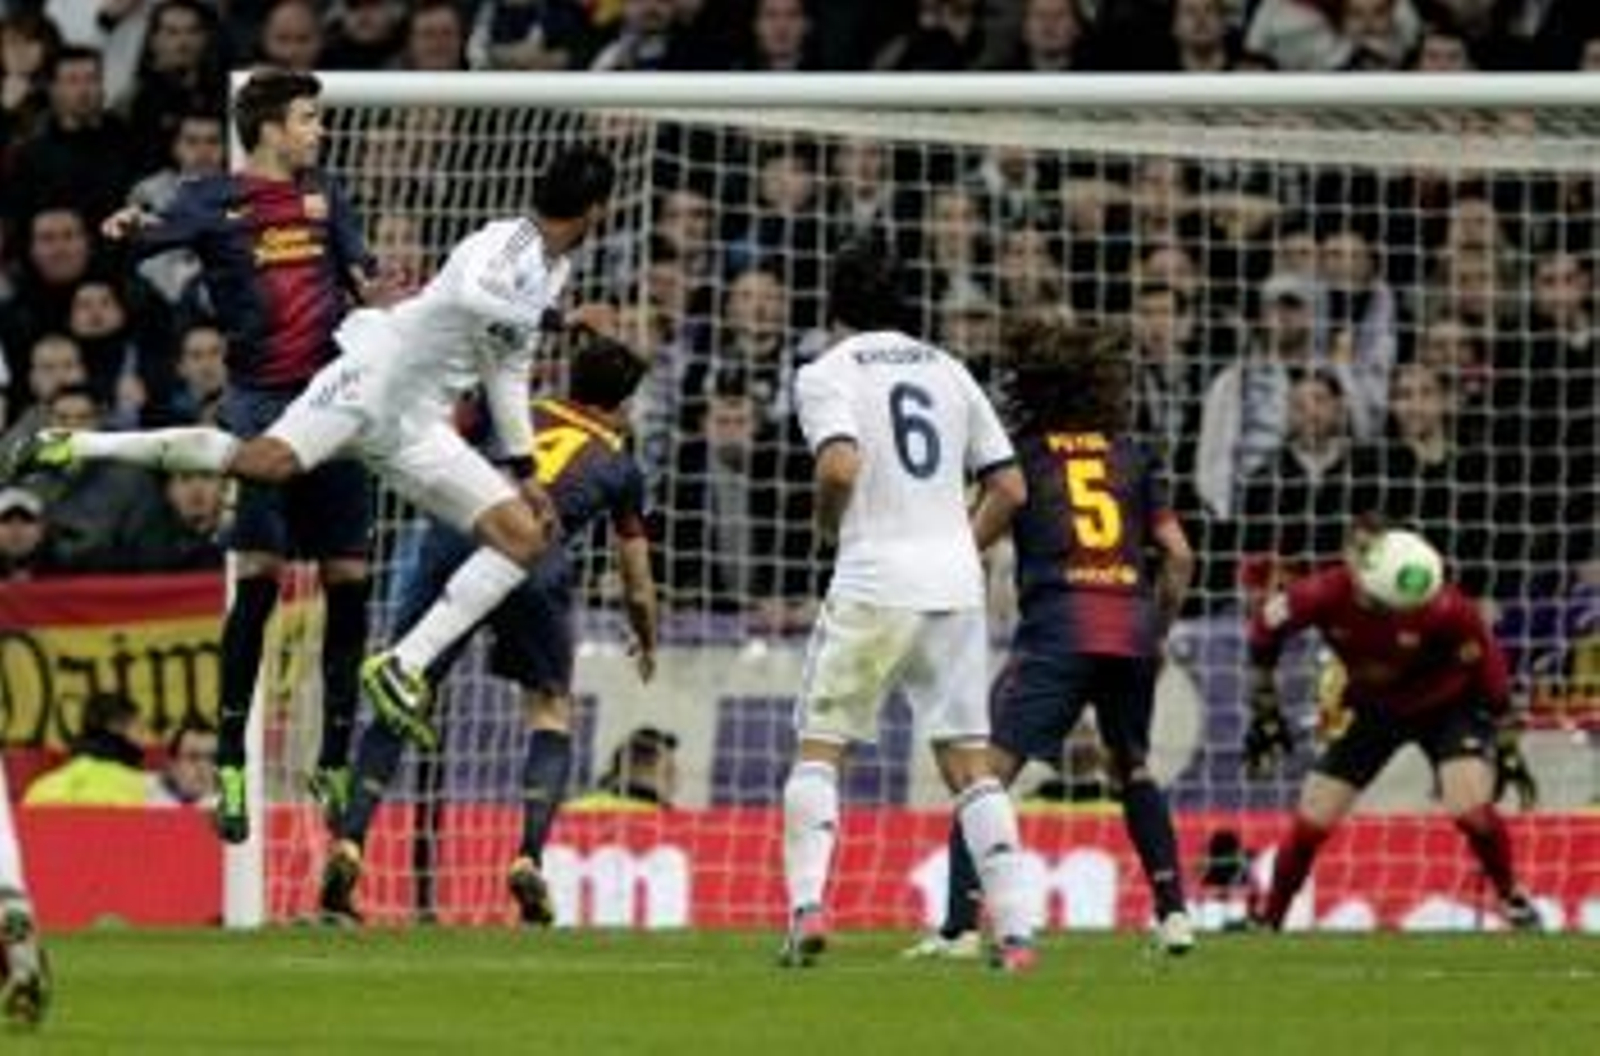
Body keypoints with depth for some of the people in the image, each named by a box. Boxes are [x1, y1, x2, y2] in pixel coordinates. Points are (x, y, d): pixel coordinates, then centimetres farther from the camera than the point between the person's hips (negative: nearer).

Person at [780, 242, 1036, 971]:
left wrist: (827, 523, 2)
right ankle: (1015, 930, -4)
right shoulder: (946, 371, 16)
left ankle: (807, 906, -12)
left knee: (819, 746, 6)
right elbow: (1009, 487, 13)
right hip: (956, 584, 4)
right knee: (969, 760, 6)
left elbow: (840, 467, -18)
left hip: (874, 580, -4)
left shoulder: (828, 374, 0)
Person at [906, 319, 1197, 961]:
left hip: (1058, 625, -4)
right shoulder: (1130, 455, 15)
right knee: (1133, 769, 26)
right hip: (1131, 628, 4)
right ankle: (1173, 913, 21)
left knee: (991, 769, -5)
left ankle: (961, 925, -16)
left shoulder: (1022, 453, 7)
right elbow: (1179, 556, 12)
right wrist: (1157, 632, 23)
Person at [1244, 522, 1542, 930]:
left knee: (1470, 808, -24)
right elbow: (1265, 631, -9)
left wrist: (1508, 752, -11)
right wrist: (1265, 715, -2)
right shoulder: (1327, 595, -28)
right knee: (1311, 821, -1)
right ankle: (1266, 920, 18)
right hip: (1376, 711, 2)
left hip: (1449, 705, -2)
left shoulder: (1444, 608, -33)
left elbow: (1487, 668, -18)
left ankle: (1513, 900, 1)